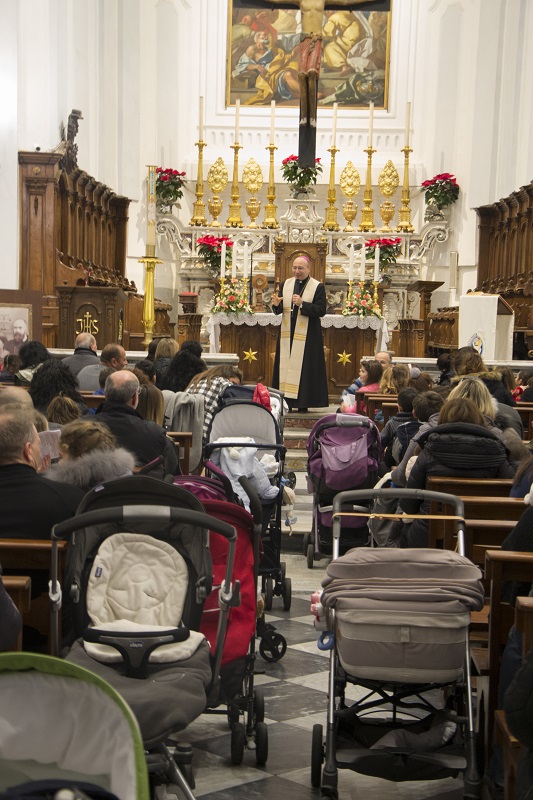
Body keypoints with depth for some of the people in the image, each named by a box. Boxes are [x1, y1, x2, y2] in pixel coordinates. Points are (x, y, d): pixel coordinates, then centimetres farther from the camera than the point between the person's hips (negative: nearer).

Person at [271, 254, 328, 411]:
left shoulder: (318, 287, -2)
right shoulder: (286, 284, 10)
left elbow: (321, 310, -11)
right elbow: (279, 310, 10)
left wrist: (302, 304, -20)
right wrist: (276, 305, -13)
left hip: (307, 335, -4)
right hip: (287, 333, 4)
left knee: (304, 367, -4)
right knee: (285, 366, 2)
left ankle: (303, 403, 2)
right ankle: (286, 401, 5)